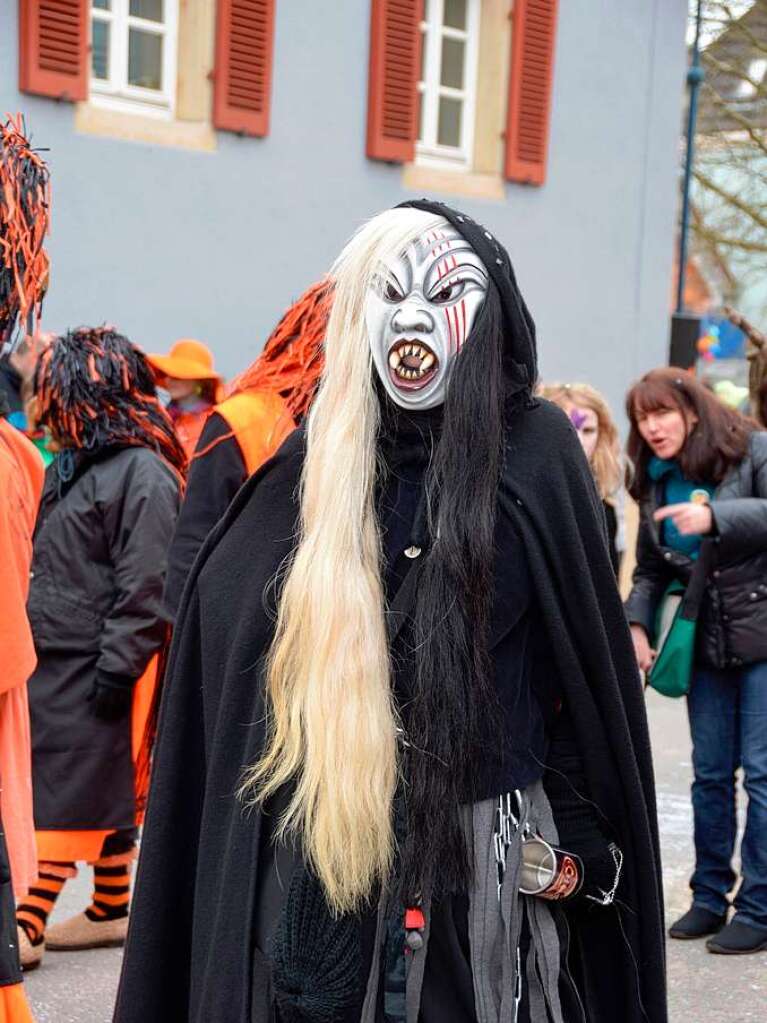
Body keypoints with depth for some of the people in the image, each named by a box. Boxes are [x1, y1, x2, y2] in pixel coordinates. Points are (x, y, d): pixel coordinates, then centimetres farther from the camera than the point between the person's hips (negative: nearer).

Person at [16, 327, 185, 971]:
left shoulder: (144, 472, -15)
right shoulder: (74, 463, 14)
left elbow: (145, 587, -19)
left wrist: (114, 670, -19)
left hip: (95, 667, -9)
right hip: (55, 660, 9)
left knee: (72, 794, -2)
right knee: (102, 792, 15)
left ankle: (28, 925, 4)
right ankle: (112, 911, 26)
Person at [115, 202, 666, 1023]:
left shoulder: (534, 449, -2)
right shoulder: (322, 461, 4)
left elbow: (589, 667, -2)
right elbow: (218, 611, 2)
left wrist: (577, 844, -6)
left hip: (482, 862, -2)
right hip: (313, 857, 2)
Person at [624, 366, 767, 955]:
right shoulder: (656, 483, 10)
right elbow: (650, 569, 17)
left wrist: (715, 517, -32)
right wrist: (637, 623, 2)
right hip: (707, 644, 6)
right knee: (711, 772, 11)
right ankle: (710, 897, 23)